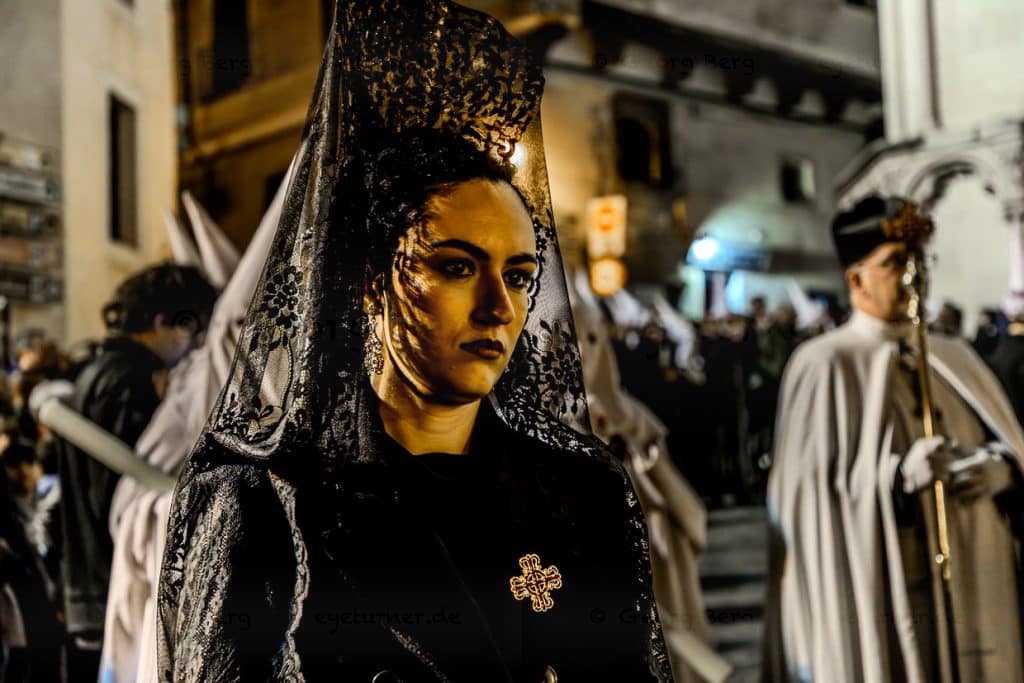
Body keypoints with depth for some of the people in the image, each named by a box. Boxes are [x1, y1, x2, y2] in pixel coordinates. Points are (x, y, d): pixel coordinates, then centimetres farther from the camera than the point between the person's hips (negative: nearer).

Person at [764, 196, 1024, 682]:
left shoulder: (953, 360, 14)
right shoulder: (825, 365, -6)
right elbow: (812, 485, -11)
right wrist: (898, 474, -25)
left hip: (970, 586, 6)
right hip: (878, 591, -5)